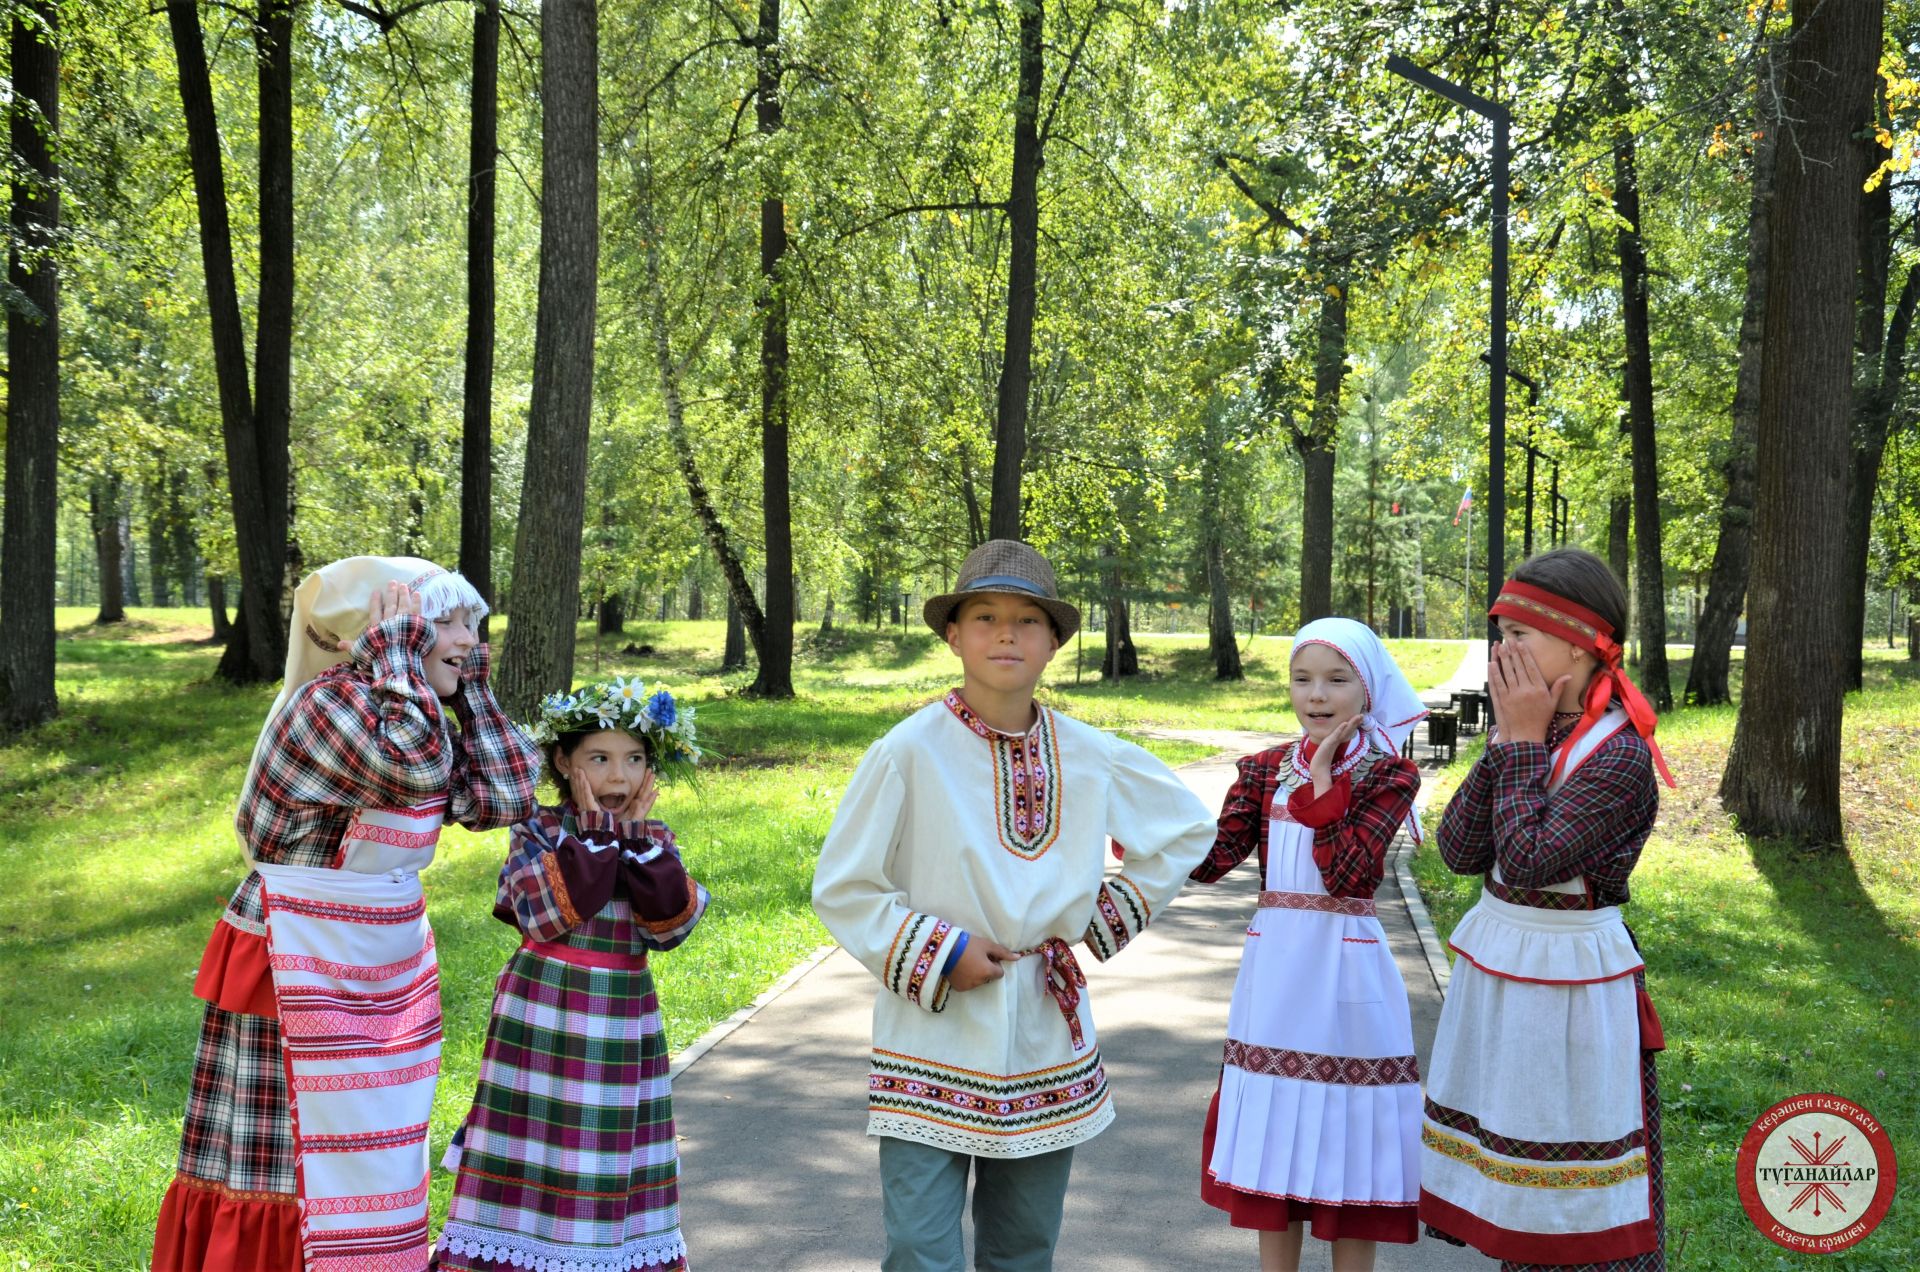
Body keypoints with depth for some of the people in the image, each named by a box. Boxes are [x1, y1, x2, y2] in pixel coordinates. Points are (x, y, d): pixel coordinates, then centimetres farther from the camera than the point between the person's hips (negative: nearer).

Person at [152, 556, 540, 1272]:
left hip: (388, 983, 8)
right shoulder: (324, 704, -19)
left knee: (374, 1171, 15)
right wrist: (397, 654, -25)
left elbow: (505, 795, 2)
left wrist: (471, 689, 2)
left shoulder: (423, 717, 7)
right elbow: (413, 770, -37)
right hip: (299, 982, -8)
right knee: (297, 1173, 0)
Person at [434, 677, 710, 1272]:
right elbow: (549, 914, -20)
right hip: (545, 1014, -3)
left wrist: (635, 839, -12)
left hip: (622, 1017, 3)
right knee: (537, 1144, 1)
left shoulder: (655, 841, 6)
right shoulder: (537, 830, -4)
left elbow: (670, 924, -8)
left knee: (613, 1151, 8)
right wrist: (594, 833, -16)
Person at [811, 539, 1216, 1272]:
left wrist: (1109, 917, 8)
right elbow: (842, 889, -6)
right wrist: (940, 955, -13)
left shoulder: (1091, 758, 0)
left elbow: (1188, 828, 16)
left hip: (1046, 1042, 4)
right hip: (934, 1044, -4)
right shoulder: (909, 752, -11)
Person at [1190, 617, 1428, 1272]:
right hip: (1274, 964, 4)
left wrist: (1323, 781, -16)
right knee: (1273, 1142, 10)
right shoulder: (1264, 769, 5)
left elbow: (1347, 875, -18)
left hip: (1347, 971, -3)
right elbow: (1211, 860, -7)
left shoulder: (1388, 774, -5)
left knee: (1347, 1145, 4)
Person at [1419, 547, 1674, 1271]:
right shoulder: (1535, 730, 4)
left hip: (1569, 980, -8)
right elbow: (1459, 851, -3)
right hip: (1497, 965, 8)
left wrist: (1524, 741, -19)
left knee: (1572, 1200, 2)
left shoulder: (1619, 757, -18)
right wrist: (1508, 740, -9)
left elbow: (1527, 863, -28)